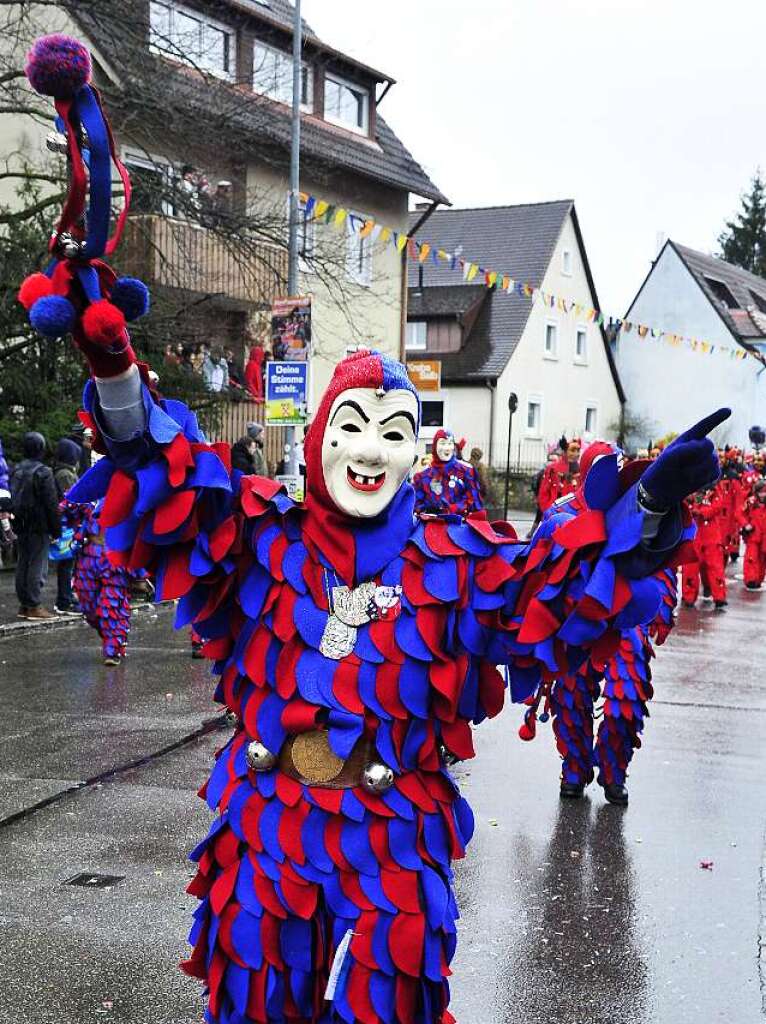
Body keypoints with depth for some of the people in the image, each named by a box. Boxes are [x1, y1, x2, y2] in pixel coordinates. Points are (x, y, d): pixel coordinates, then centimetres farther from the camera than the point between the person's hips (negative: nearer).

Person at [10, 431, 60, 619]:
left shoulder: (16, 471, 10)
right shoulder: (43, 472, -14)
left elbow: (13, 499, 16)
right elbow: (52, 504, -14)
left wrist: (17, 523, 20)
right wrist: (56, 529, -8)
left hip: (21, 526, 8)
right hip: (39, 526, -8)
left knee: (23, 564, 12)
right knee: (38, 565, -4)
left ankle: (24, 604, 17)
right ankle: (34, 606, -4)